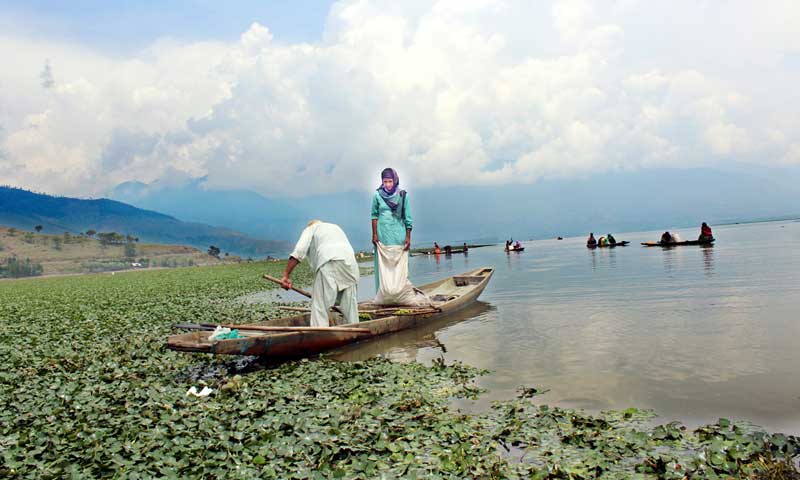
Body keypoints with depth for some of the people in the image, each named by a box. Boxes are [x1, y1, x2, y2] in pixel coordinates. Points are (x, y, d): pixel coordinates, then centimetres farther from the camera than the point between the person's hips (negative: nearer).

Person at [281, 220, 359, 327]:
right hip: (350, 262, 5)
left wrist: (286, 275, 0)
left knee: (320, 306, -3)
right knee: (350, 305, 12)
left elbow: (299, 251, 4)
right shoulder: (335, 227, 39)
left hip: (329, 263, -5)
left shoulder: (310, 228, 23)